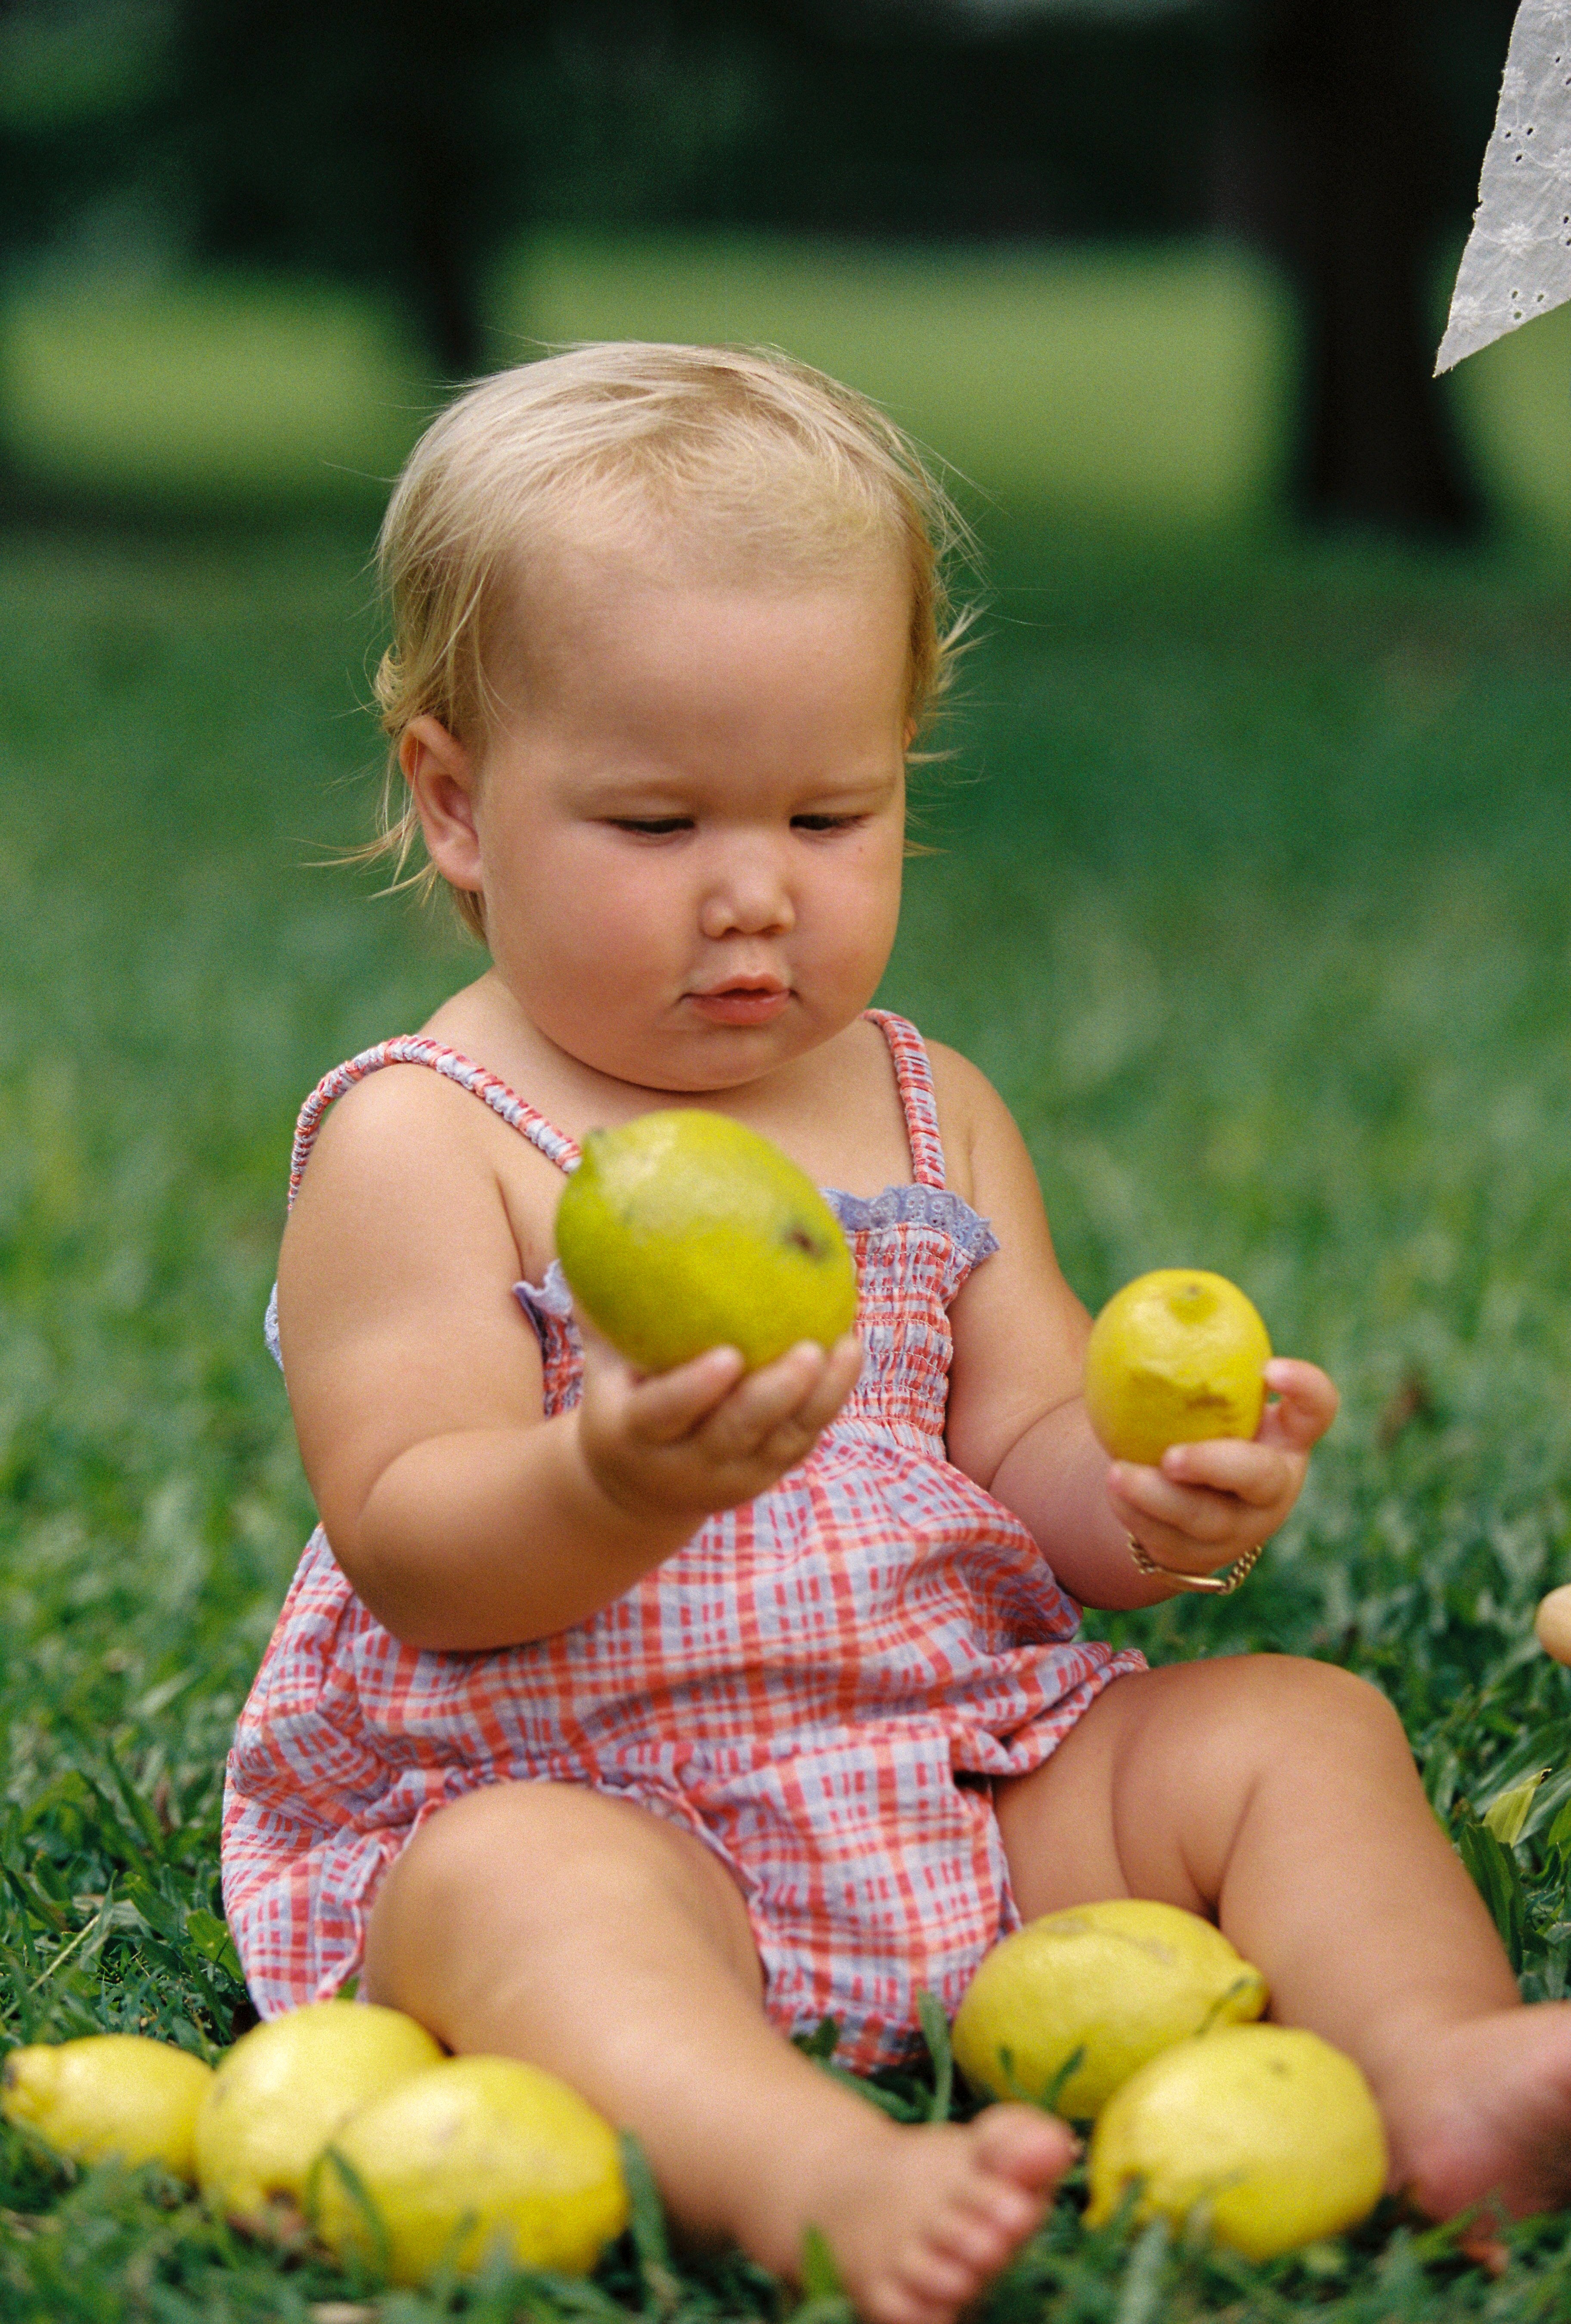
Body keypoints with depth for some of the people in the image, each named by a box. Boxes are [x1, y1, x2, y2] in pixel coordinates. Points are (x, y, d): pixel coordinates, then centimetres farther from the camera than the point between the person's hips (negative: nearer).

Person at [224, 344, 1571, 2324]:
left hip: (976, 1782, 6)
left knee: (1296, 1725, -9)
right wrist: (613, 1490, -37)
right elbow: (413, 1548, -15)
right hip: (559, 1788, -6)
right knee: (516, 1879, -37)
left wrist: (1151, 1501, -18)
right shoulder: (413, 1143, -6)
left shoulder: (934, 1118, 12)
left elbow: (1031, 1457, 7)